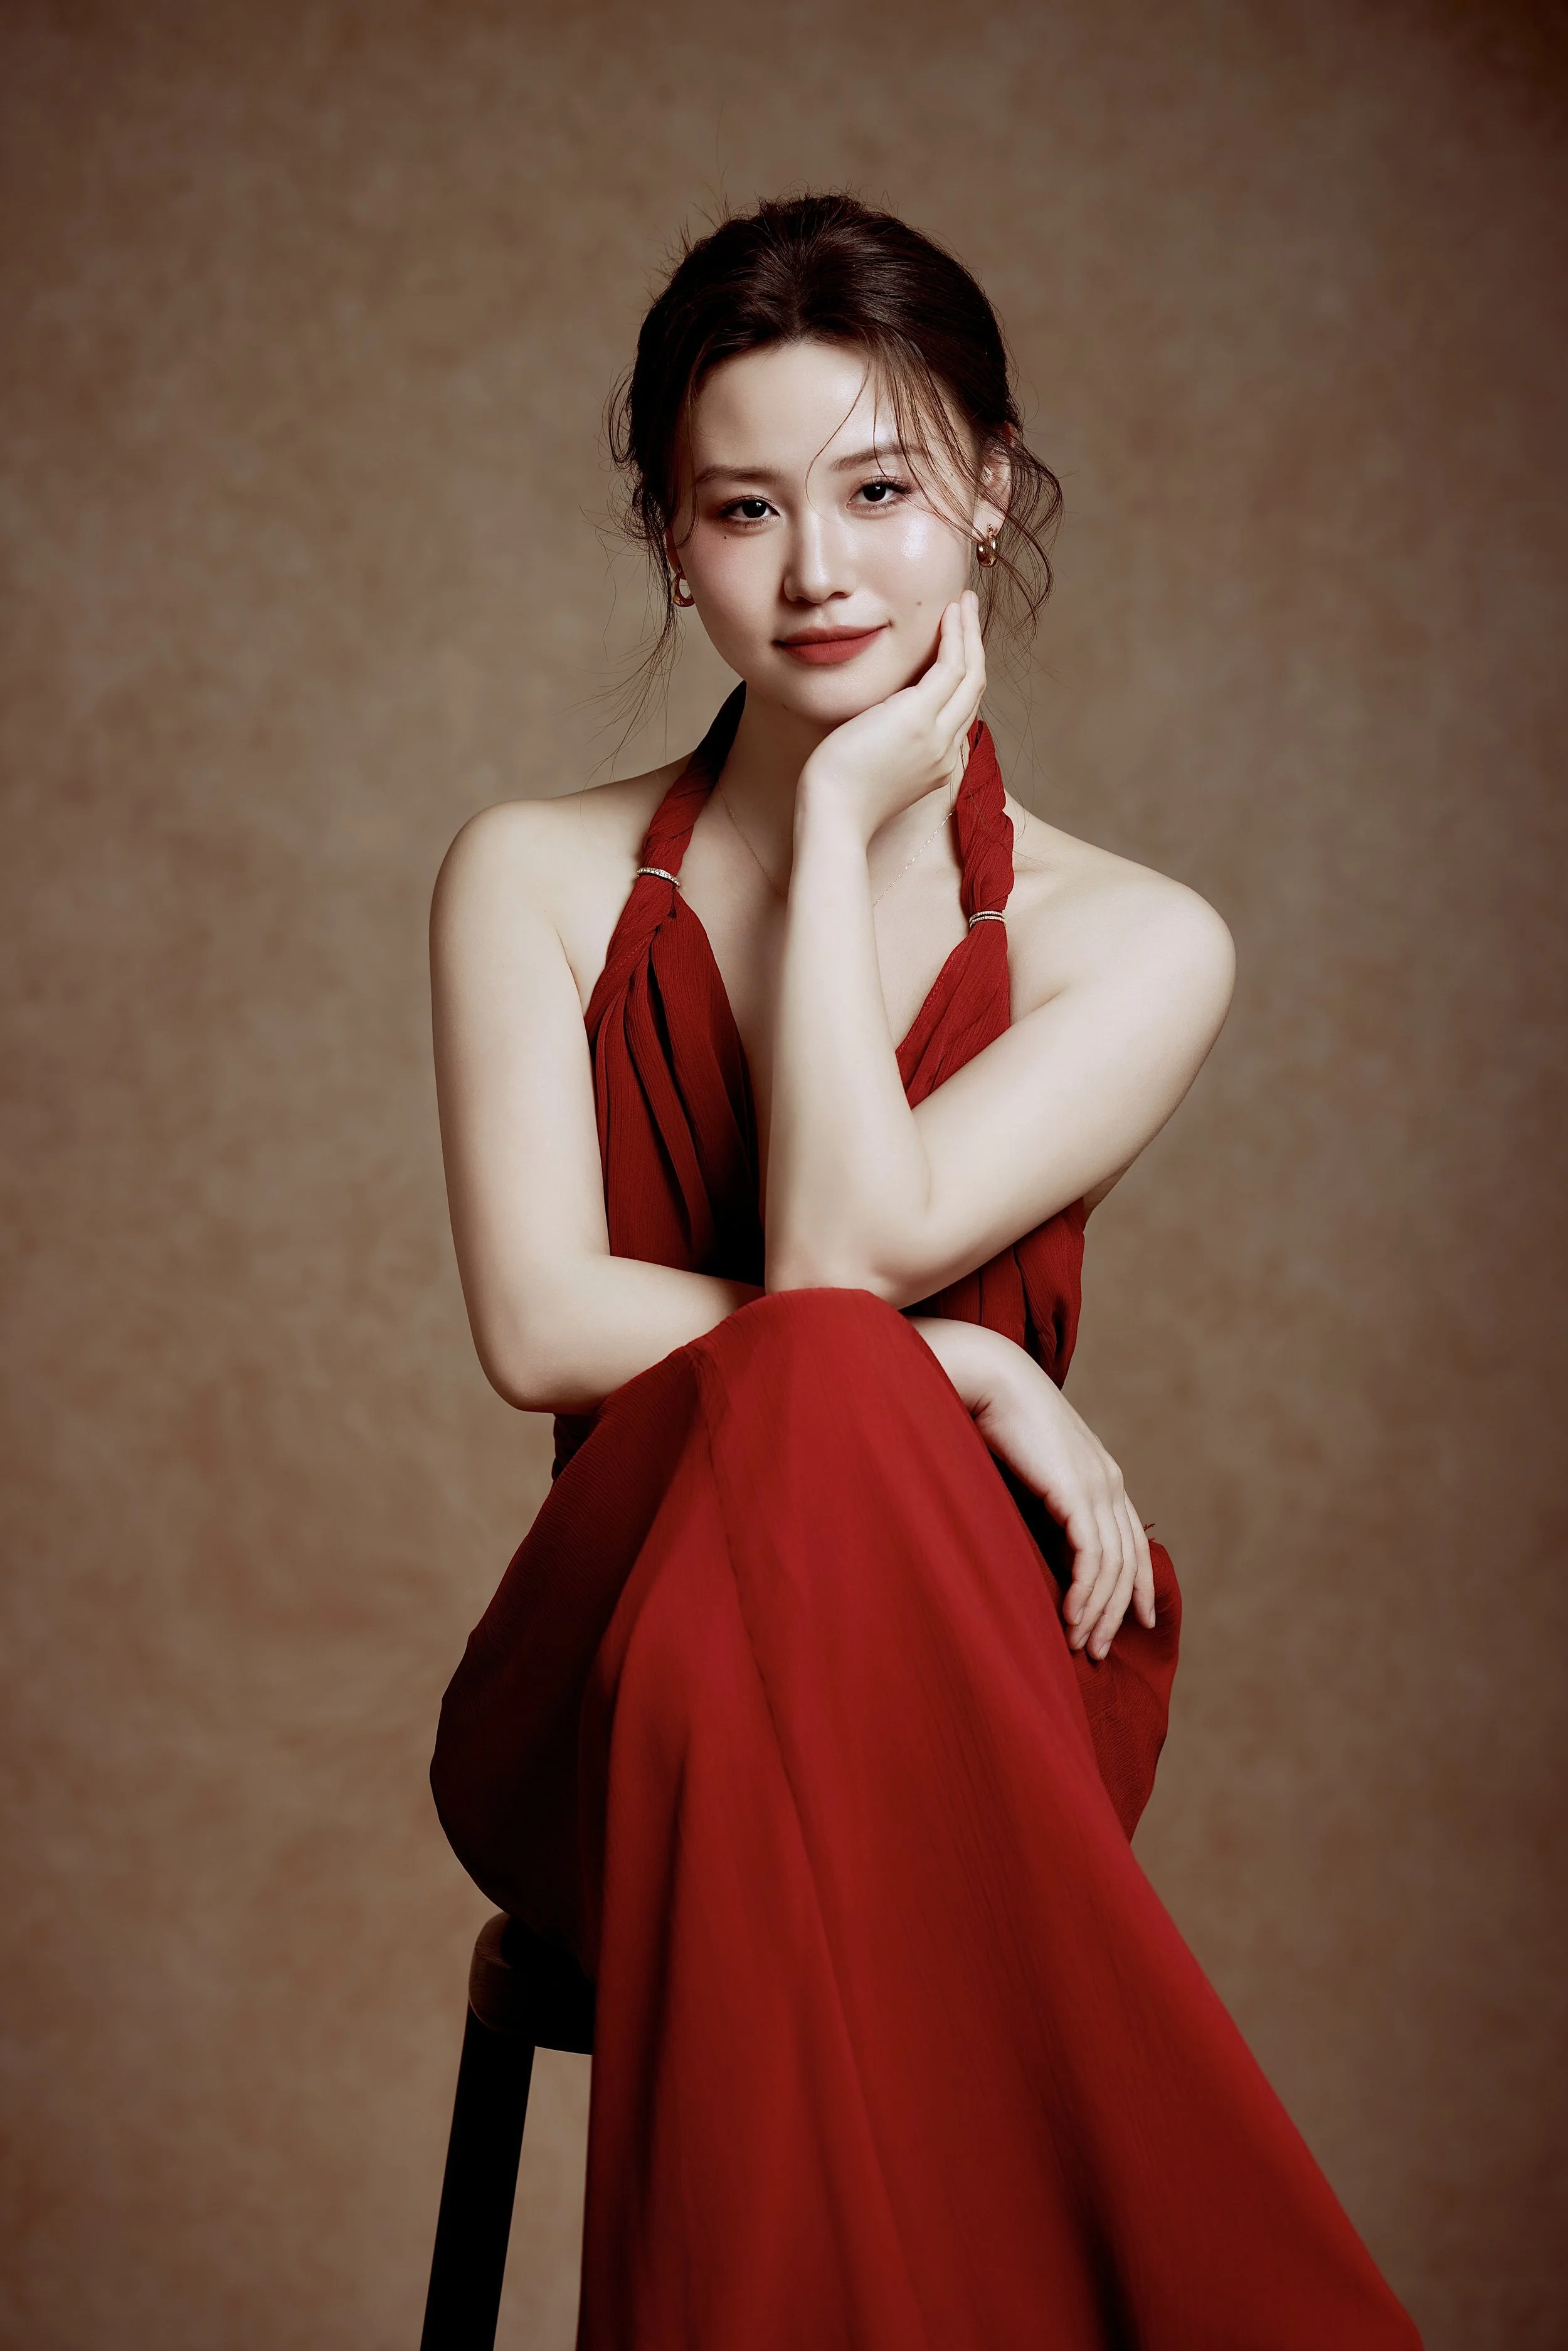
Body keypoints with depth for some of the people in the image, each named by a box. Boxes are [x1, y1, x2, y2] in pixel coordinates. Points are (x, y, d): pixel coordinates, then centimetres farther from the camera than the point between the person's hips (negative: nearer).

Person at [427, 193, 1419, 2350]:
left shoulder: (1133, 942, 4)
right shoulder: (537, 879, 8)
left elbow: (846, 1242, -13)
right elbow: (541, 1320, -5)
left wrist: (848, 820, -5)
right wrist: (948, 1372, -15)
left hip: (976, 1673, -1)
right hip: (623, 1676, 1)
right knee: (809, 1388, -35)